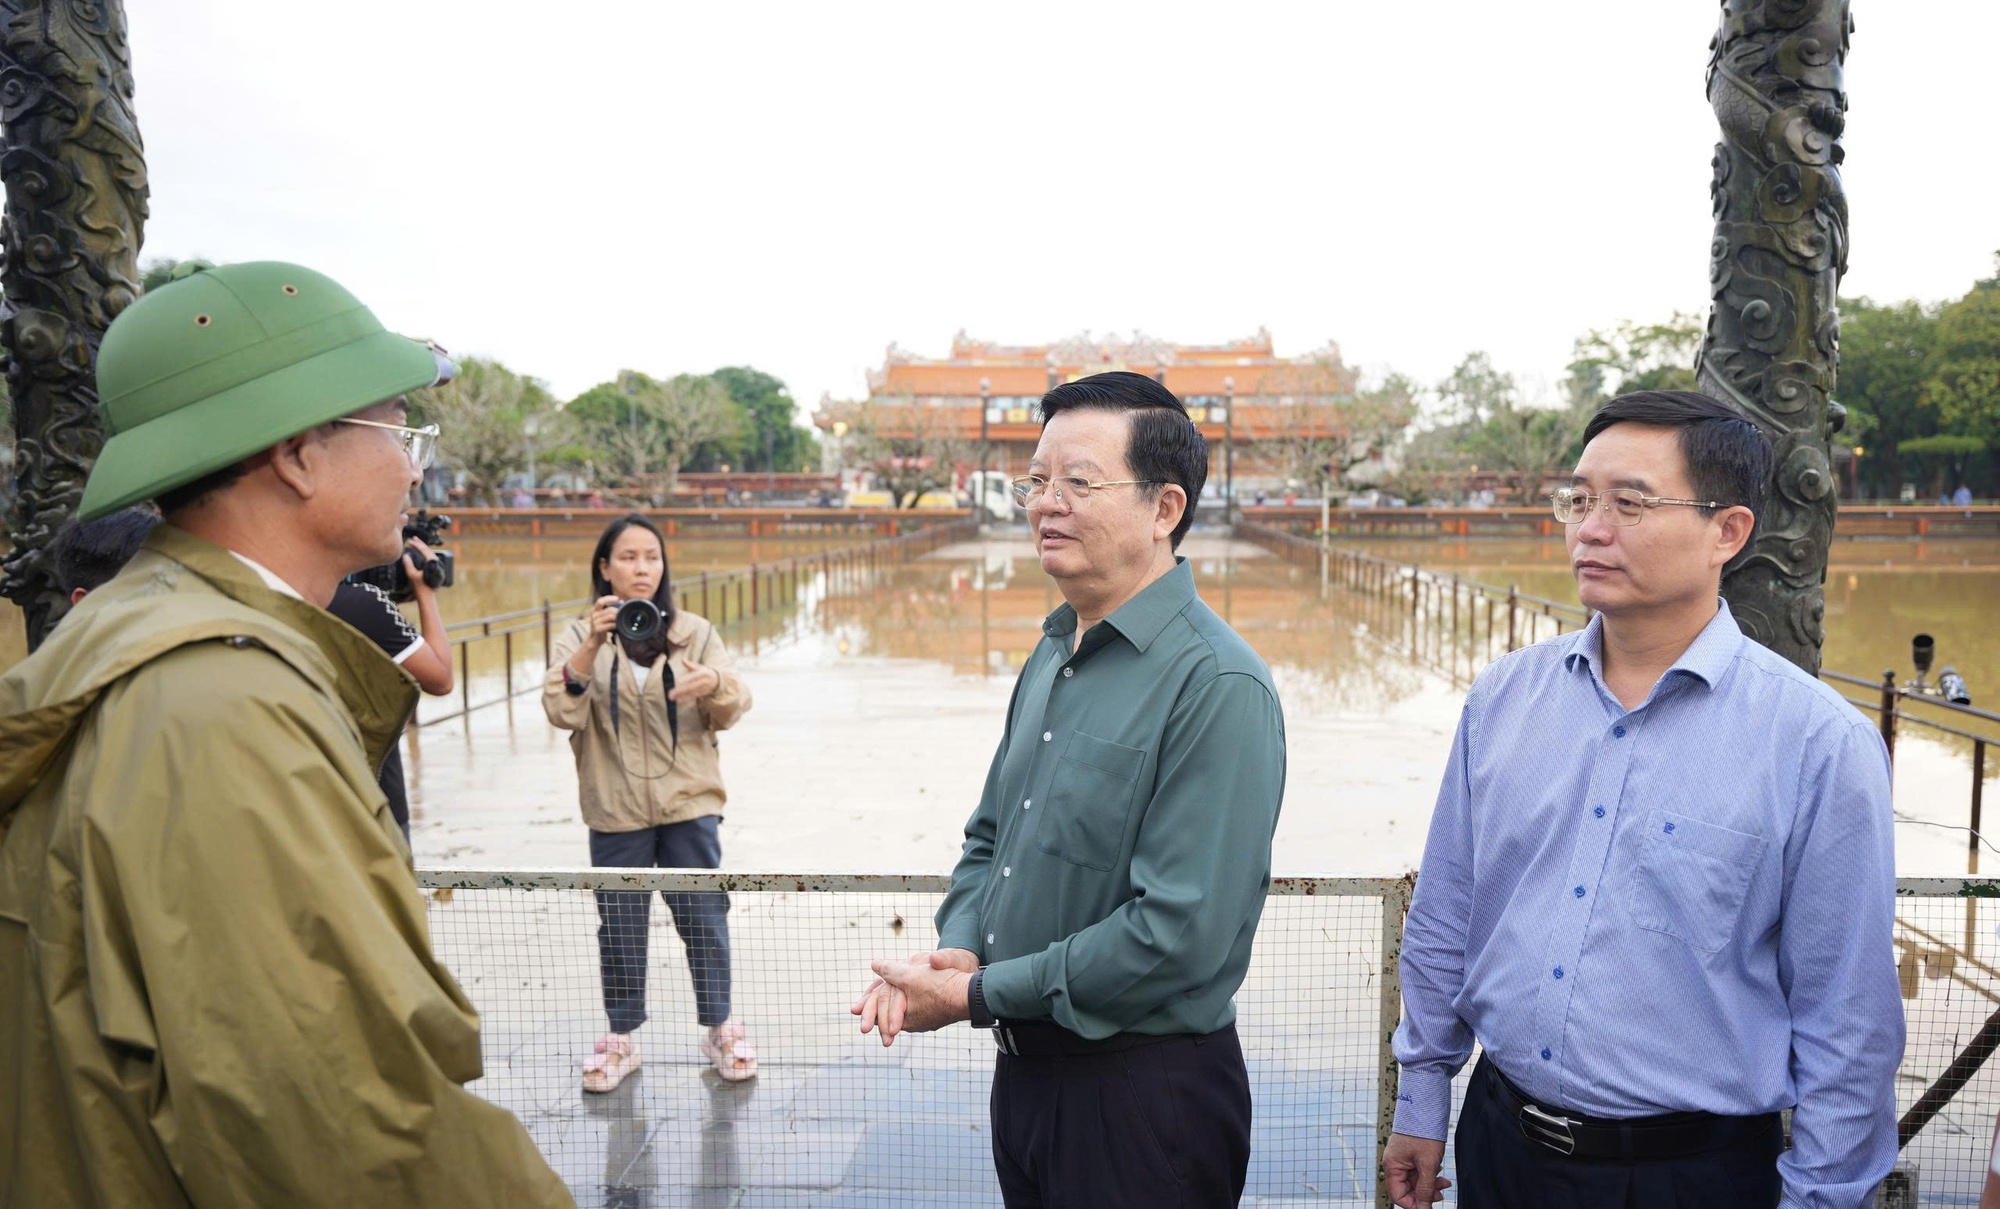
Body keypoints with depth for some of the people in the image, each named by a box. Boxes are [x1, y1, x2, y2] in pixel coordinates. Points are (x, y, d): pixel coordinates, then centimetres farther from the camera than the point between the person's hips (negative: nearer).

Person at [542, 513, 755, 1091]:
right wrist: (593, 646, -27)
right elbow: (562, 711, -13)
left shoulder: (695, 632, 4)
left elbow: (731, 711, -5)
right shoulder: (580, 637, 2)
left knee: (705, 918, 5)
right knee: (620, 926, 9)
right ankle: (622, 1037, 24)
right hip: (616, 811, 0)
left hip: (689, 805, 0)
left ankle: (719, 1028, 21)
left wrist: (716, 685, -28)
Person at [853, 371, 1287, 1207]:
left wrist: (977, 995, -18)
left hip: (1147, 1097, -7)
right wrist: (957, 950, -5)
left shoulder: (1217, 685, -21)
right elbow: (989, 837, 14)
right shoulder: (1052, 654, 7)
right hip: (1025, 1069, 8)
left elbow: (1179, 932, -26)